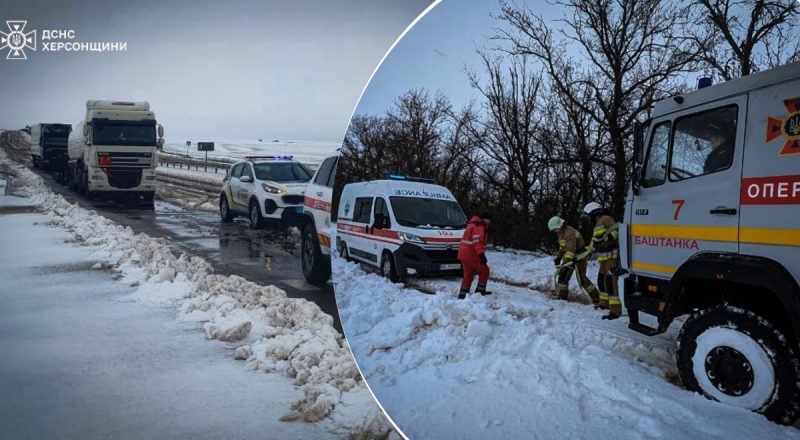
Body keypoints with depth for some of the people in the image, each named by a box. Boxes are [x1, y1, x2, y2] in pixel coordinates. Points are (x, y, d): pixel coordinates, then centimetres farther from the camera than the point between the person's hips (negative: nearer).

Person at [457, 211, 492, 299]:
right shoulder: (479, 226, -10)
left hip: (463, 254, 10)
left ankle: (462, 294, 9)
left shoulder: (471, 225, 23)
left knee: (468, 274, 13)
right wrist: (481, 254, -32)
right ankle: (480, 290, 6)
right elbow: (477, 241, -24)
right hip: (471, 255, -10)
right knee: (484, 271, 5)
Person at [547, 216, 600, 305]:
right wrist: (558, 257, 13)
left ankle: (596, 299, -4)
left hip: (579, 257, -10)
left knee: (581, 279, -12)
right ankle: (561, 297, 16)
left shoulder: (569, 232, -27)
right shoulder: (561, 232, 6)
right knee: (562, 276, 7)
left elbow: (571, 249, -36)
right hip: (569, 257, 10)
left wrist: (565, 263, -43)